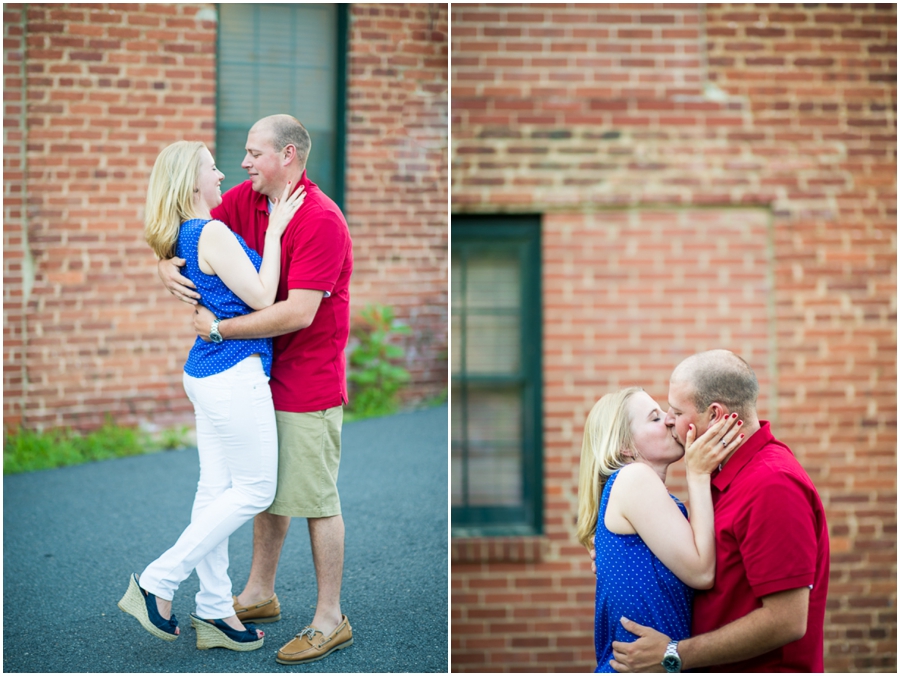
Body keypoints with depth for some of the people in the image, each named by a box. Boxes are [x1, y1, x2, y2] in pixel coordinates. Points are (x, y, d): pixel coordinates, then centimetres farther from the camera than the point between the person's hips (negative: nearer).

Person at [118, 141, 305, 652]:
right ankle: (157, 583, 2)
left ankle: (214, 610, 18)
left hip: (208, 374, 10)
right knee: (255, 490, 0)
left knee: (217, 490, 11)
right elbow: (261, 297, -17)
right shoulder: (213, 233, -18)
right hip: (236, 374, -10)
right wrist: (274, 230, -12)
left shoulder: (186, 237, 11)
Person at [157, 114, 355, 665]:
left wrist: (219, 328, -22)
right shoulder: (244, 200, 2)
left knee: (315, 498, -2)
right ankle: (259, 595, 33)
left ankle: (330, 620, 9)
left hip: (310, 380, -8)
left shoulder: (321, 220, -22)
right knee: (268, 488, 19)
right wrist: (168, 266, -13)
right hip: (263, 373, 8)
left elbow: (299, 313, -28)